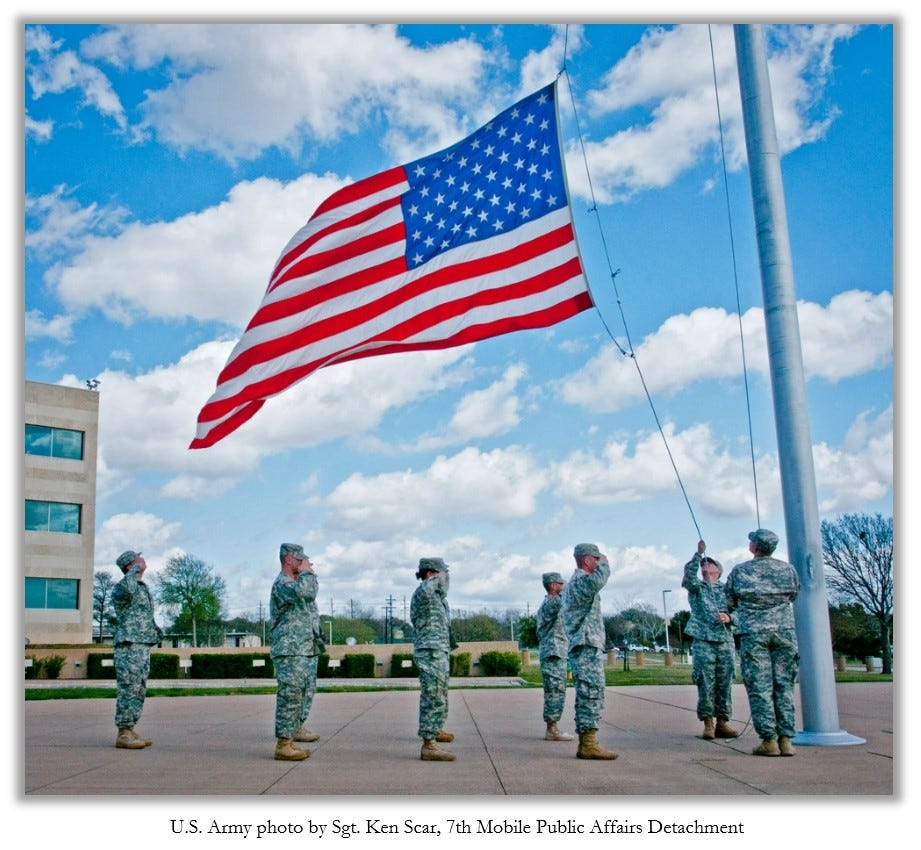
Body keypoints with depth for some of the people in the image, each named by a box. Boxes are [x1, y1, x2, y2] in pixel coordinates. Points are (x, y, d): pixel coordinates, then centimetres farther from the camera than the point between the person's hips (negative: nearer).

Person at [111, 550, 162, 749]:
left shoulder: (144, 588, 19)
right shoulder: (121, 587, -8)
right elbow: (127, 590, -35)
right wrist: (135, 570, -18)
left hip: (143, 646, 9)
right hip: (128, 645, -9)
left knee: (138, 690, 9)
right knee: (128, 689, -9)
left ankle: (130, 731, 13)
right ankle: (123, 734, -6)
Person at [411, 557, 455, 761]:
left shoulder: (435, 594, 16)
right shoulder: (422, 592, -16)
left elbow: (443, 591, 39)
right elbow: (425, 589, -41)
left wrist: (444, 576, 22)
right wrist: (436, 578, -23)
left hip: (439, 653, 11)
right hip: (431, 653, -11)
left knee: (439, 696, 26)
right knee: (434, 698, -13)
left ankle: (435, 730, 44)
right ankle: (428, 745, -14)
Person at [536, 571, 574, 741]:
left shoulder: (545, 605, 21)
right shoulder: (550, 603, -12)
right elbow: (560, 602, -36)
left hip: (548, 654, 10)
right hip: (554, 654, -10)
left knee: (553, 693, 12)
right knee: (556, 692, -8)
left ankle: (552, 729, 15)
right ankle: (552, 730, -6)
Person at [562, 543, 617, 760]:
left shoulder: (574, 582, 22)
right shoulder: (581, 580, -13)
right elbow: (597, 581, -35)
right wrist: (604, 564, -18)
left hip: (581, 647, 11)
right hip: (588, 646, -11)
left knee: (587, 696, 10)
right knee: (593, 694, -11)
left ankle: (585, 743, 12)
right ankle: (589, 744, -11)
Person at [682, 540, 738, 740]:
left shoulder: (726, 588, 15)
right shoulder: (696, 586, 9)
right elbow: (689, 576, -13)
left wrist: (729, 617, -12)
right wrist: (698, 553, -21)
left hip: (726, 641, 2)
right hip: (703, 641, -2)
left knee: (725, 684, 3)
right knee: (705, 684, -5)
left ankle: (722, 722, 11)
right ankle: (708, 723, 1)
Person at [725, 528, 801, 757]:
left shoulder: (739, 571, 0)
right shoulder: (788, 569, 4)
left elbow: (730, 603, 8)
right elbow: (794, 595, 18)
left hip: (753, 633, -2)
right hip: (784, 631, 2)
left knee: (759, 686, 1)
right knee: (784, 685, 6)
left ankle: (769, 740, -1)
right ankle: (786, 739, 5)